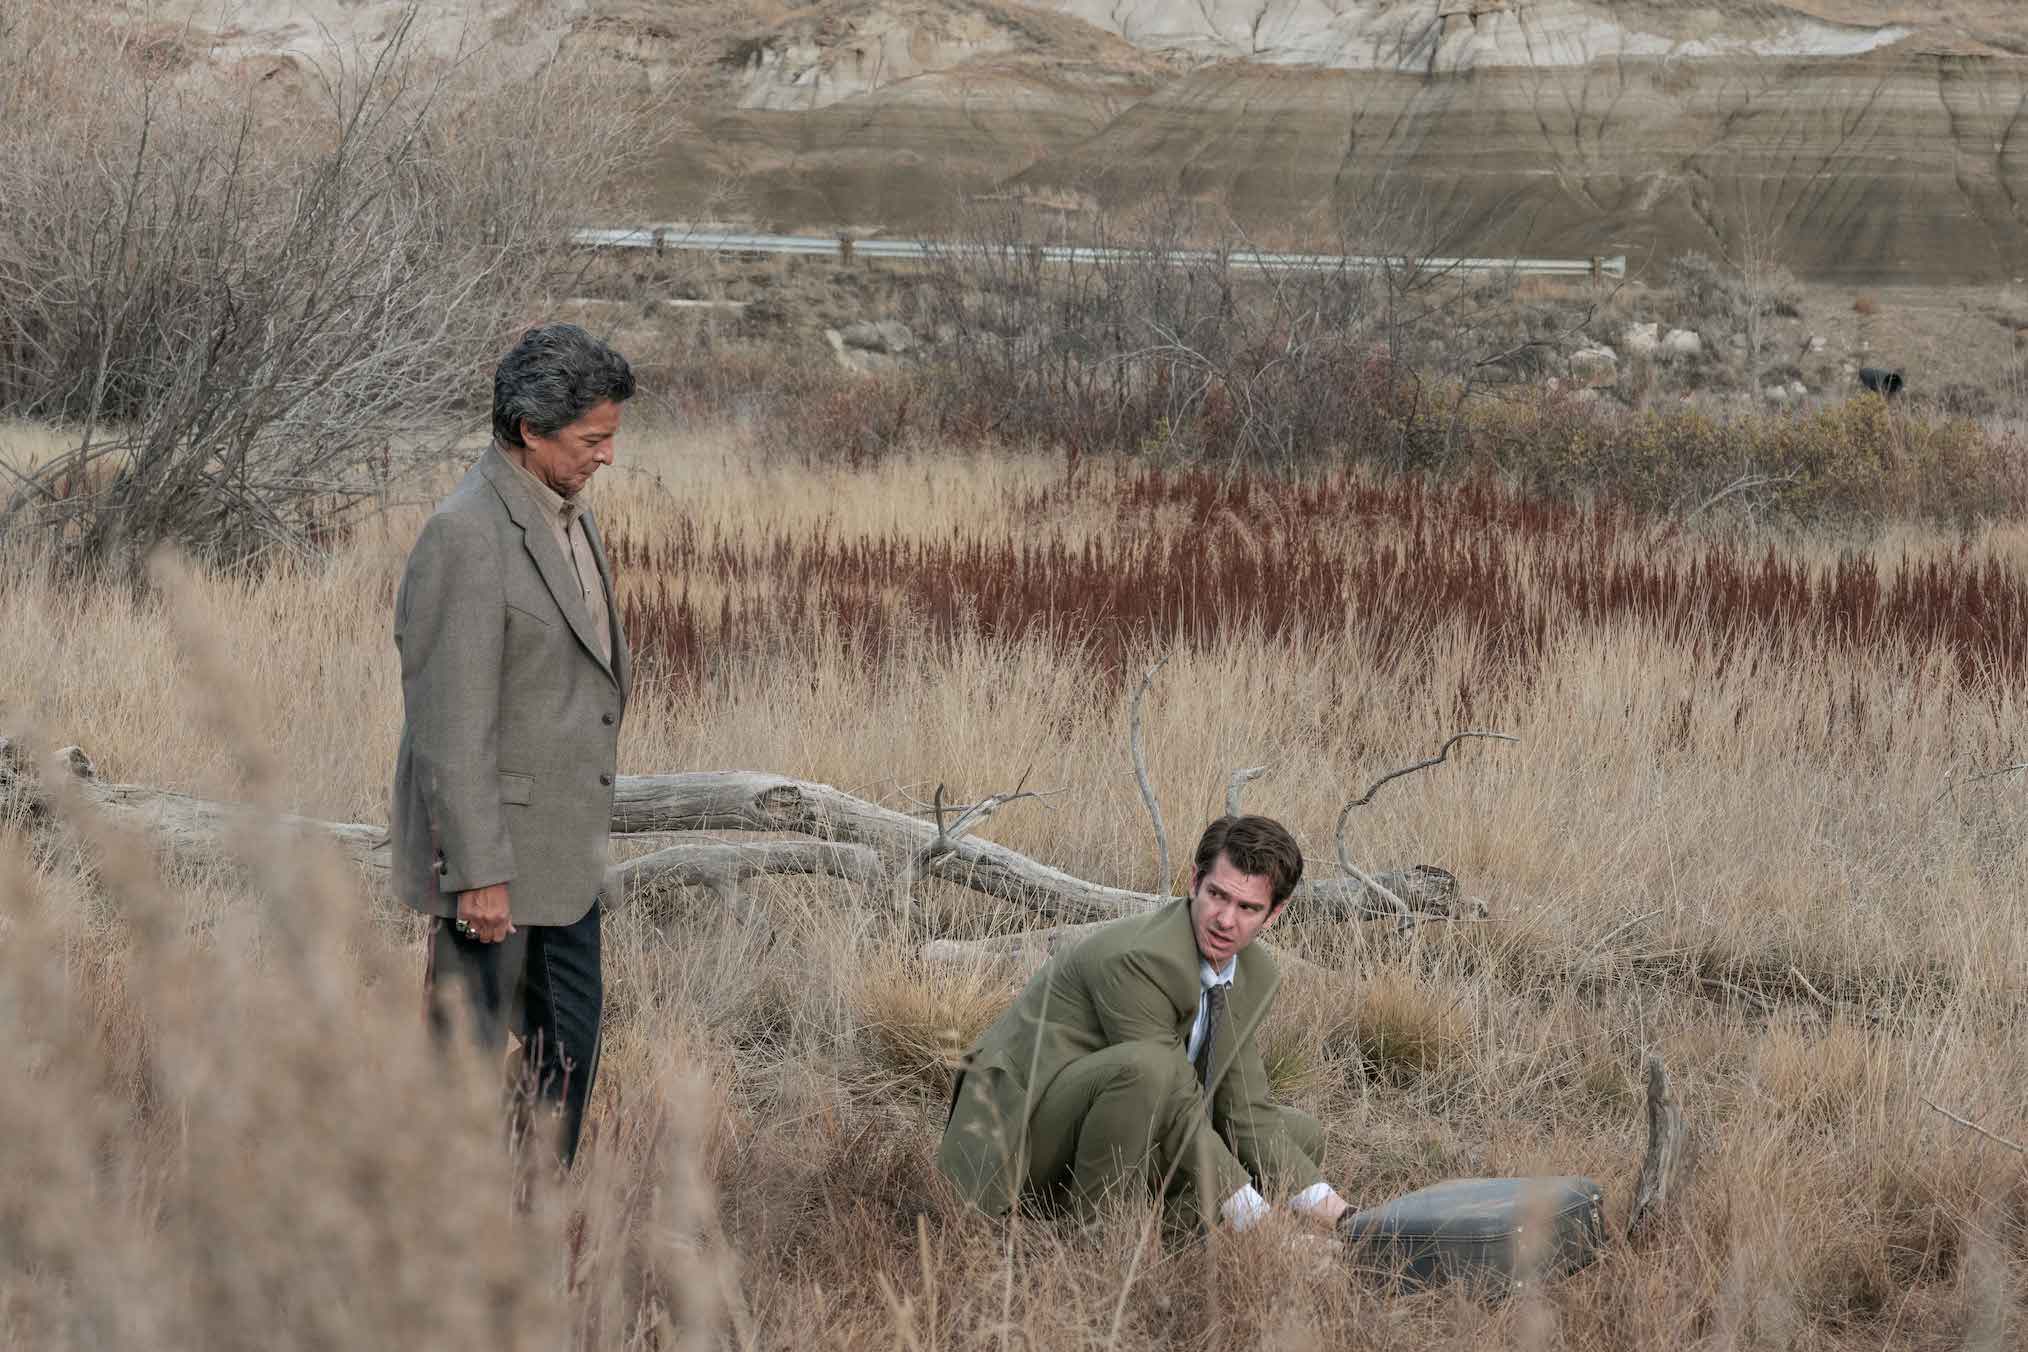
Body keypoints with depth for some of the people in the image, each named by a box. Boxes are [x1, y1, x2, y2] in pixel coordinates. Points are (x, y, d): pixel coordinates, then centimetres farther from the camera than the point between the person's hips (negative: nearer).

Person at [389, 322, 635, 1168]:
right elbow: (451, 724, -22)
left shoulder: (566, 513, 10)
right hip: (490, 851, -10)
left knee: (569, 1039, 16)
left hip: (563, 847, 10)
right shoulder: (468, 535, -21)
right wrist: (479, 874, -23)